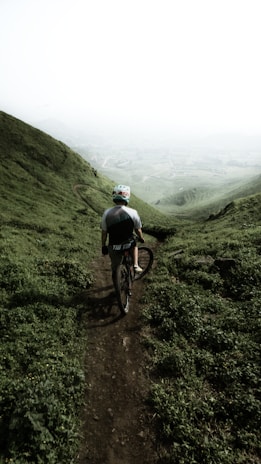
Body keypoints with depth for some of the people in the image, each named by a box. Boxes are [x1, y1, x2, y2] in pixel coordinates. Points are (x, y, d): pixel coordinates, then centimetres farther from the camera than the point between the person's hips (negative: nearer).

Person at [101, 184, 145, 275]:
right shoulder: (132, 212, -17)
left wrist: (103, 246, 13)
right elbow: (138, 230, -3)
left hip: (113, 247, 1)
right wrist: (142, 239, 18)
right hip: (128, 245, -1)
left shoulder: (106, 213, -11)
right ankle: (136, 266, 23)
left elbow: (104, 232, -1)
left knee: (115, 268, 23)